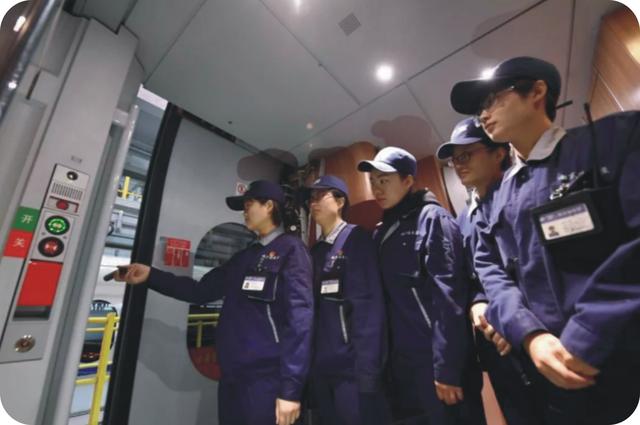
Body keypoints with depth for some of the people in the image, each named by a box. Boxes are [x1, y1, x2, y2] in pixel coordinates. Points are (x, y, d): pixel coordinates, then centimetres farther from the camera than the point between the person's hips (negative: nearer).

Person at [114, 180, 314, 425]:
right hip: (231, 378, 7)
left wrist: (290, 388, -17)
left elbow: (299, 317, -16)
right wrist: (150, 275, 5)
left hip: (266, 380, -7)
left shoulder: (290, 250, -10)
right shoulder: (244, 256, 13)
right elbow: (201, 291, 14)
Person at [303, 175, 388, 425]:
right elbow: (313, 307, 10)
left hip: (351, 366, -7)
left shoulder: (356, 238, -9)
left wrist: (367, 368, -20)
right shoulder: (315, 250, 11)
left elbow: (369, 304, -16)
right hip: (321, 366, 7)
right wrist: (309, 361, 8)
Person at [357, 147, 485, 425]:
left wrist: (447, 368, -18)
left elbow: (448, 295, -17)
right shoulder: (381, 233, 10)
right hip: (402, 362, 7)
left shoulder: (431, 218, -9)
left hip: (436, 360, -7)